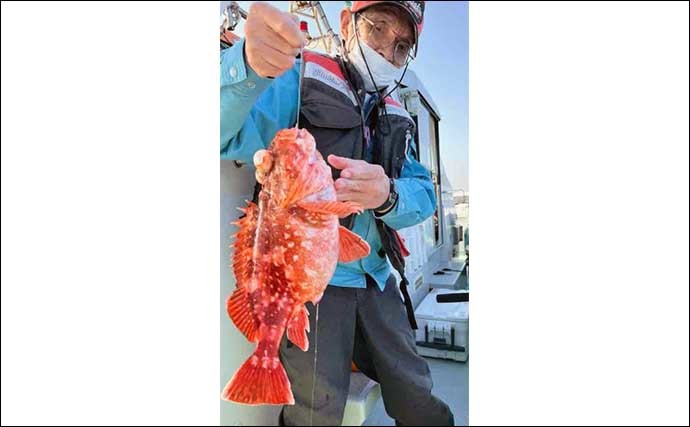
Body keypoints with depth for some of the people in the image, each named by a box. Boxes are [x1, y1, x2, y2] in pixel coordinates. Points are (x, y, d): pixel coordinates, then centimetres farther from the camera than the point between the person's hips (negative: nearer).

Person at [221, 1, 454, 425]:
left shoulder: (397, 118, 14)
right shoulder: (298, 78, -4)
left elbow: (423, 195, 2)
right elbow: (224, 133, -20)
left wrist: (388, 195, -22)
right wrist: (249, 65, -42)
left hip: (376, 279, 6)